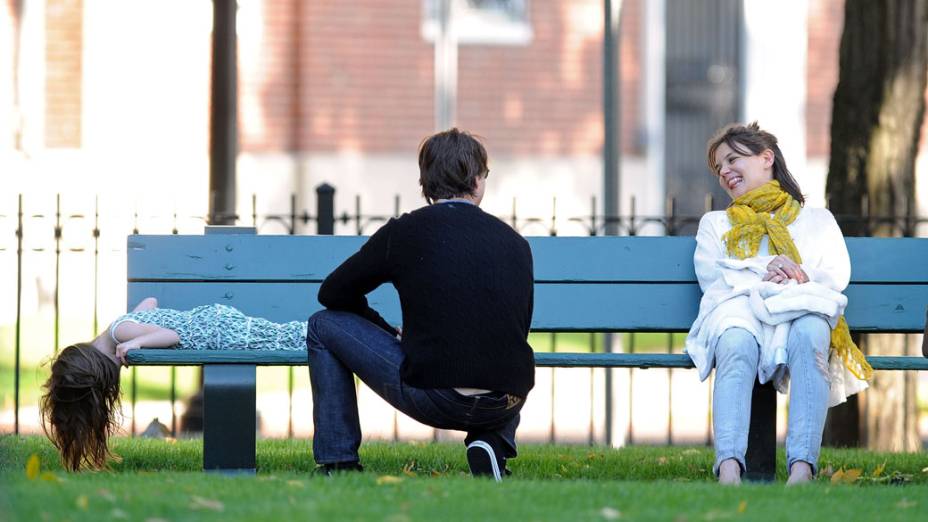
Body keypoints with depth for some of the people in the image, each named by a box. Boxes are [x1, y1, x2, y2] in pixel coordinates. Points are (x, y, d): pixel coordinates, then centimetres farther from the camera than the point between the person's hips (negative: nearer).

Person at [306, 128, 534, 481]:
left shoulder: (404, 232, 2)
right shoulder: (515, 243, 10)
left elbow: (333, 294, 14)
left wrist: (391, 334, 31)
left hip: (432, 399, -3)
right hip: (505, 407, 4)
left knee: (324, 326, 15)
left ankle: (339, 466, 16)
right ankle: (493, 444, 13)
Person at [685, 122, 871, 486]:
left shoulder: (817, 220, 32)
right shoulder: (715, 224, 35)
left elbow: (837, 276, 13)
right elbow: (711, 277, 14)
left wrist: (800, 278, -10)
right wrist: (763, 274, -6)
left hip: (800, 310, 0)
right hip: (739, 310, 0)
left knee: (811, 334, -41)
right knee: (736, 345, -40)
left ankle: (802, 469, -57)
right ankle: (729, 470, -62)